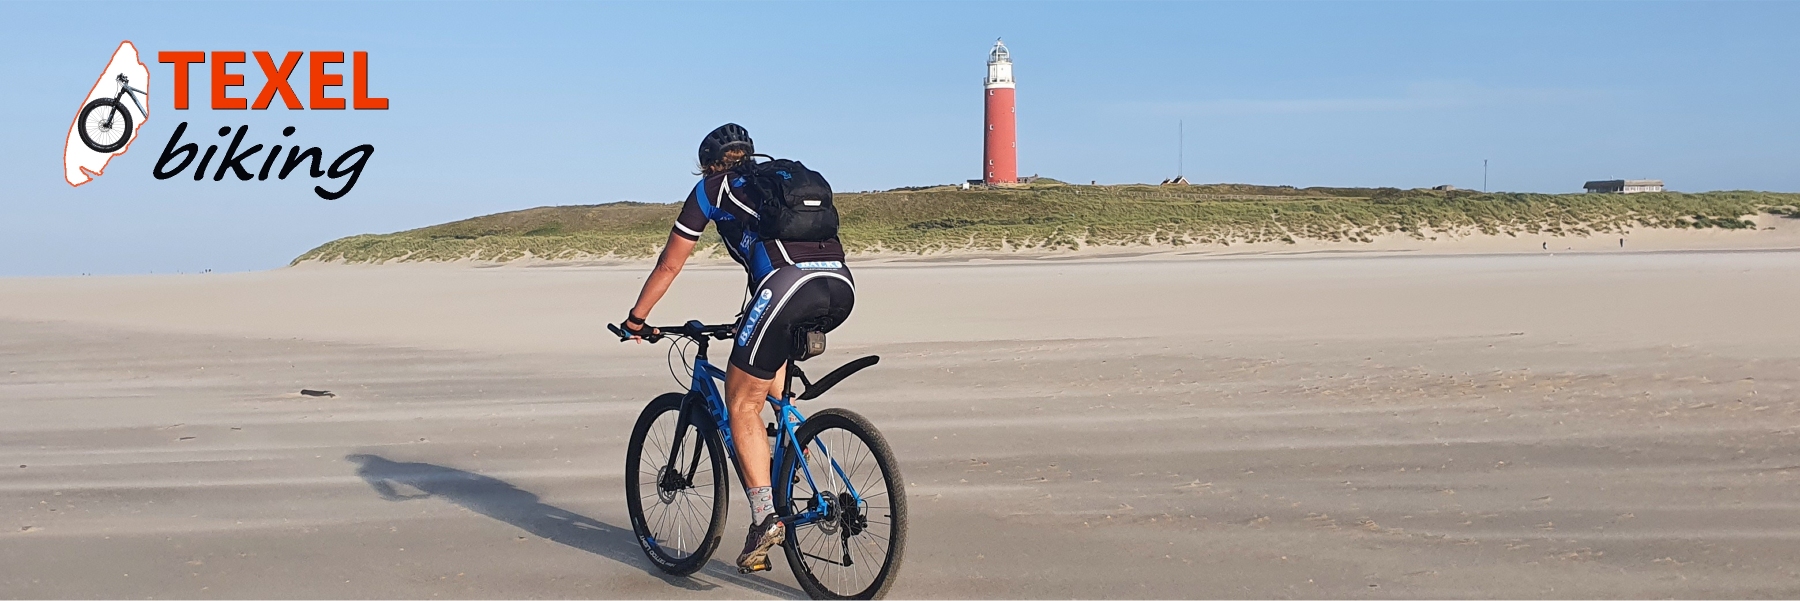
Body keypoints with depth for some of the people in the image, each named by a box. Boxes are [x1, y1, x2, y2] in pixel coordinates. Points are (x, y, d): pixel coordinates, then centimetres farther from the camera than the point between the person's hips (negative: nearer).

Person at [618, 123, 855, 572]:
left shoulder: (713, 188, 20)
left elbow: (668, 266, 25)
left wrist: (635, 319, 39)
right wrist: (752, 318, 57)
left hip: (789, 287, -6)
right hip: (841, 288, 6)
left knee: (742, 405, 8)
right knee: (770, 348, 35)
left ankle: (765, 519, 0)